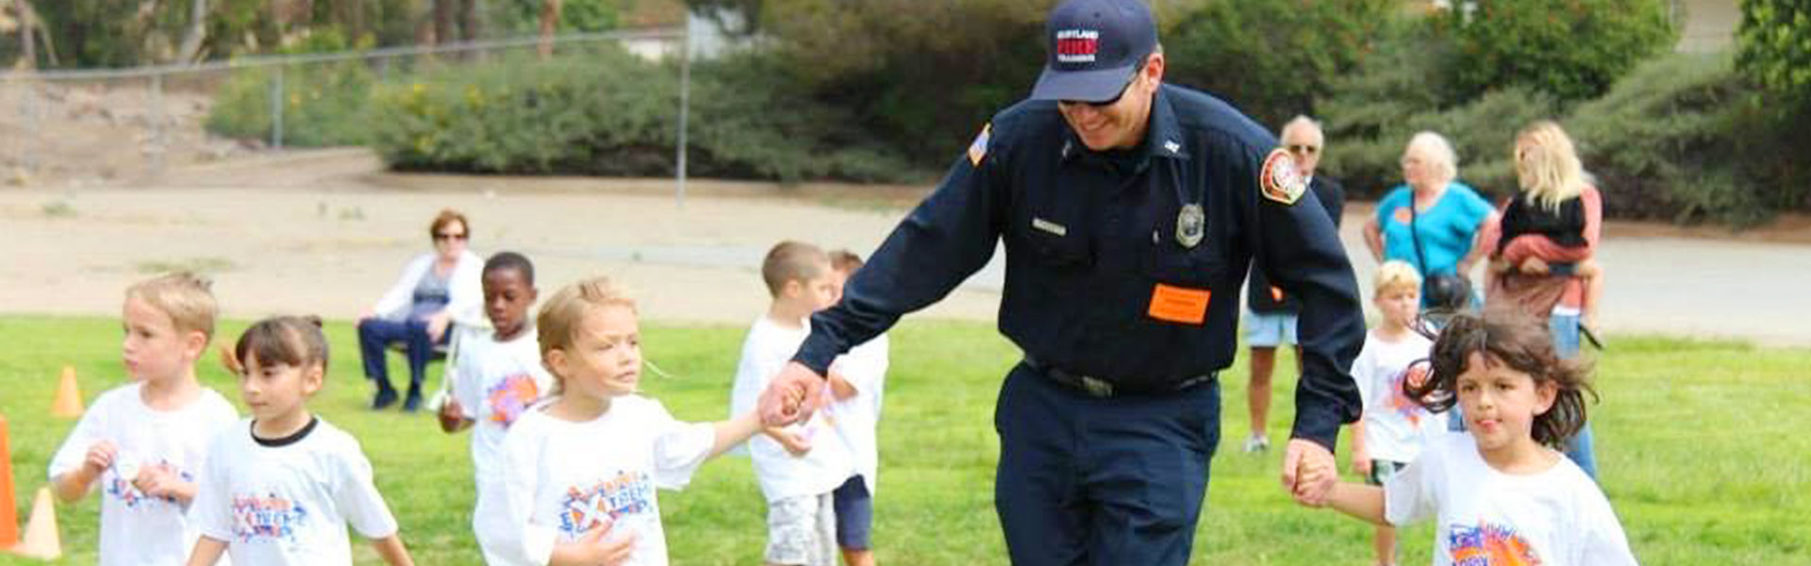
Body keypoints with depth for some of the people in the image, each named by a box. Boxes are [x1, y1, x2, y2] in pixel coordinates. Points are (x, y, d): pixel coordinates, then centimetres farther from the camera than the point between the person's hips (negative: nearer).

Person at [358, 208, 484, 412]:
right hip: (409, 324, 5)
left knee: (418, 325, -40)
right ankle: (384, 389, -10)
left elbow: (467, 302, -11)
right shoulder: (421, 264, 24)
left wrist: (445, 316, -33)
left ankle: (415, 391, -26)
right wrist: (375, 310, -9)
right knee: (368, 326, -23)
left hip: (453, 326, -5)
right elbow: (400, 293, 13)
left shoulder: (474, 266, 7)